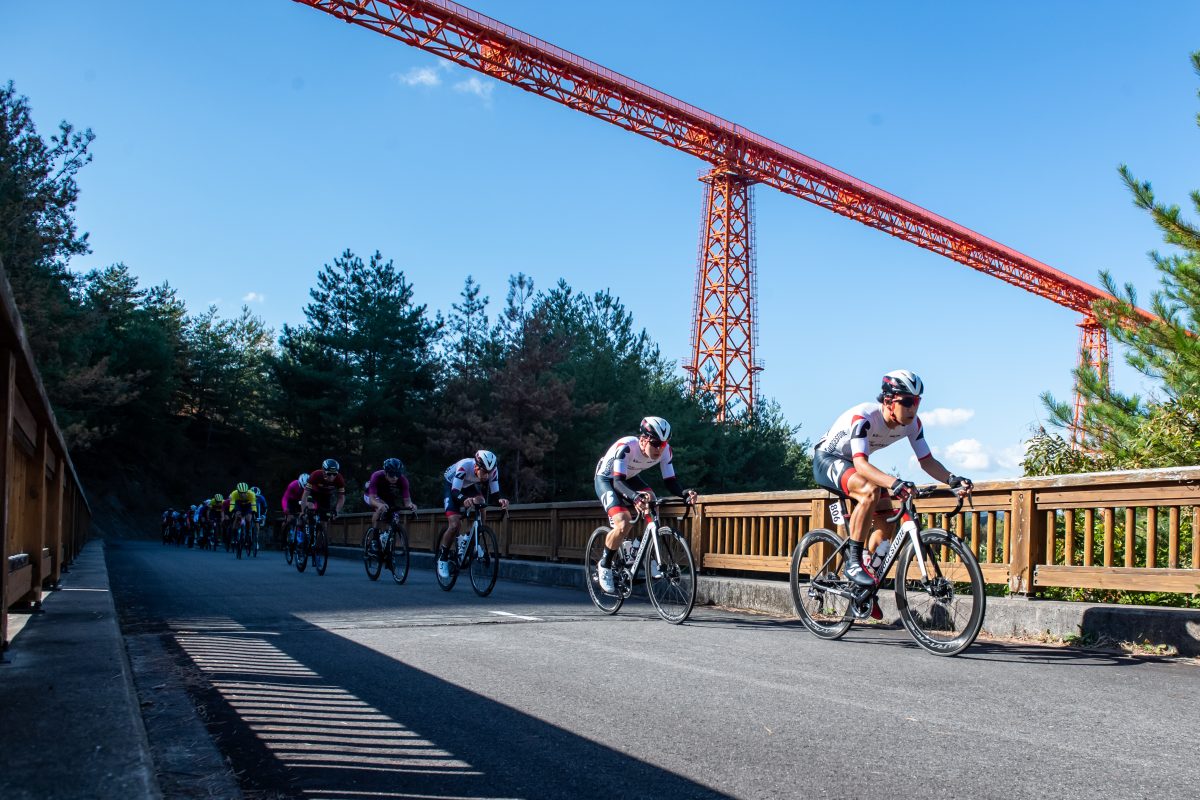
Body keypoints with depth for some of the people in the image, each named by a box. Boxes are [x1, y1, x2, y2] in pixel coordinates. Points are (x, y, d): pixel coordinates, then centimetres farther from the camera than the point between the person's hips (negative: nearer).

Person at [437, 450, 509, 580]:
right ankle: (442, 559, 0)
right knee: (455, 524, -20)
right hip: (450, 486, -4)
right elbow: (455, 491, -41)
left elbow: (495, 493, -25)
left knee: (481, 503, -26)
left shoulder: (493, 470, -28)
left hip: (469, 486, 4)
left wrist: (500, 500, -48)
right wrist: (464, 500, -62)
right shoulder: (464, 466, -40)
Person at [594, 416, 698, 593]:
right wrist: (635, 497, -61)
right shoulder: (626, 446, -37)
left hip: (629, 478, 6)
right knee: (623, 524, -25)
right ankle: (604, 565, -1)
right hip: (606, 479, -6)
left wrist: (684, 493, -41)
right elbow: (618, 481, -42)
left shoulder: (665, 451, -22)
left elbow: (670, 481, -19)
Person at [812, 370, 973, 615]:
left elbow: (927, 461, -9)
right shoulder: (863, 417, -35)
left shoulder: (912, 423, -13)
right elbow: (861, 464, -44)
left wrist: (951, 479, -28)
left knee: (885, 518, -5)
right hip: (827, 460, -8)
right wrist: (894, 483, -59)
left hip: (853, 466, 8)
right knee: (871, 491, -34)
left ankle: (867, 585, 10)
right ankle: (853, 562, -26)